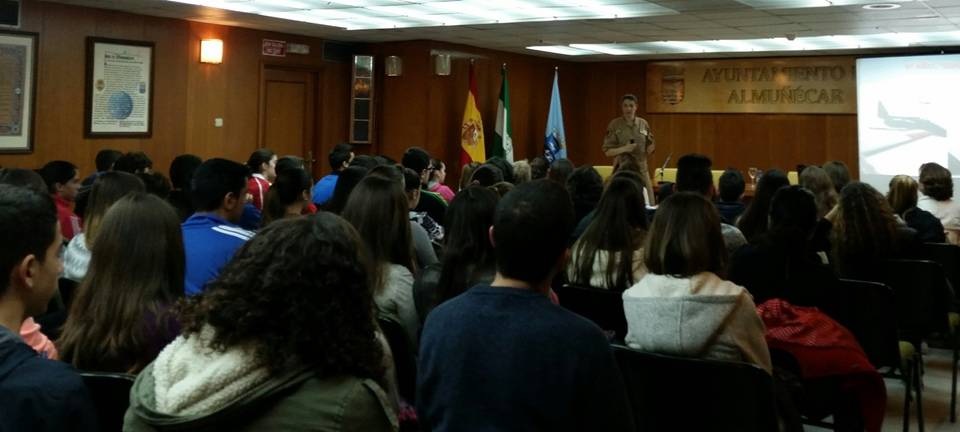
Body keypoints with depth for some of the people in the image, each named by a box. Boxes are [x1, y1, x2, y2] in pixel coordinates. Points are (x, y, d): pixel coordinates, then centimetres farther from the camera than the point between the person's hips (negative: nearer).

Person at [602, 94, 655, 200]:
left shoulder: (643, 124, 5)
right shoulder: (615, 125, -4)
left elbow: (649, 150, 10)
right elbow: (607, 151, -5)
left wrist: (652, 145, -12)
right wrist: (624, 149, -20)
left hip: (641, 169, 3)